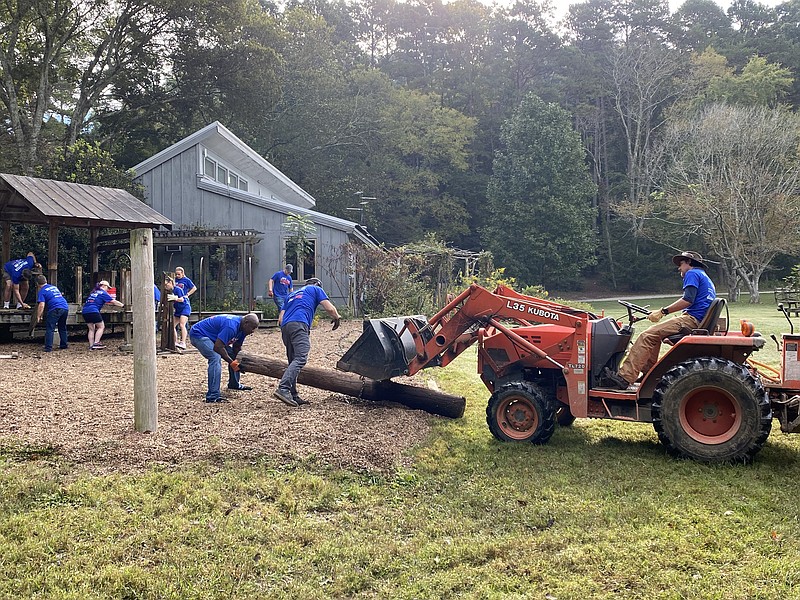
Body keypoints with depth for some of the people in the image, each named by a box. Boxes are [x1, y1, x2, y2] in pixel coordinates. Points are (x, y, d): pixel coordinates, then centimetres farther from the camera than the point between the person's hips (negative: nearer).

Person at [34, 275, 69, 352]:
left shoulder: (42, 291, 4)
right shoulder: (54, 287, 25)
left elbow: (41, 305, -7)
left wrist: (38, 317, -2)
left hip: (56, 309, -7)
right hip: (65, 307, 7)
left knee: (49, 329, -3)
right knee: (62, 328, 22)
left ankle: (48, 348, -9)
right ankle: (64, 345, 28)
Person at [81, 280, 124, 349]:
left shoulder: (94, 292, 25)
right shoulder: (103, 293, 2)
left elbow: (105, 302, 33)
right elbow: (113, 301, 0)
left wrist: (113, 304, 33)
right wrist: (123, 305, 6)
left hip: (84, 311, 8)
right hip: (93, 311, -8)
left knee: (91, 329, 13)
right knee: (101, 327, 4)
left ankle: (91, 346, 9)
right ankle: (96, 343, -7)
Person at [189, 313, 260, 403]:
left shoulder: (241, 328, -1)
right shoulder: (231, 326, -32)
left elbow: (236, 348, 9)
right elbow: (217, 347, -36)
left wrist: (238, 362, -7)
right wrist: (232, 363, -28)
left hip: (212, 337, 10)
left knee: (233, 355, 11)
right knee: (216, 358, -29)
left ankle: (234, 384, 28)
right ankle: (213, 396, -32)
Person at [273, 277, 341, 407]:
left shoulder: (292, 294, 37)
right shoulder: (316, 289, 23)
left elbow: (280, 319, 26)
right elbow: (329, 309, 11)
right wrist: (337, 318, 29)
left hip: (285, 326, 7)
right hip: (299, 324, -7)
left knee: (293, 361, 10)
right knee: (300, 359, -18)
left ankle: (293, 396, 5)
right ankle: (283, 389, -34)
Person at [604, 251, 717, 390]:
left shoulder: (693, 274, -1)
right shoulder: (706, 279, 31)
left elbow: (688, 300, -17)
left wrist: (663, 311, -16)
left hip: (691, 319, -10)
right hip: (700, 322, 10)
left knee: (647, 336, -18)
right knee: (654, 335, 20)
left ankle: (625, 377, -27)